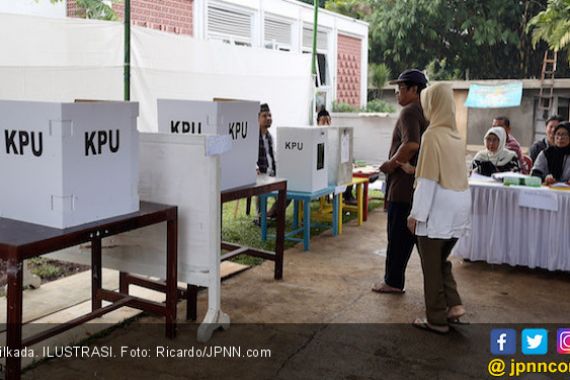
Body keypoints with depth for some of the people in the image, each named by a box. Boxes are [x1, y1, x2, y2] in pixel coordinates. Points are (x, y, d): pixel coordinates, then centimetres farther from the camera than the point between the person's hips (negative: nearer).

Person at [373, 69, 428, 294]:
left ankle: (393, 282, 9)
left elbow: (411, 144, -30)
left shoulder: (409, 112, -14)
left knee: (398, 235, 0)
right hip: (422, 184, 10)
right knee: (420, 233, 14)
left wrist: (392, 163, -16)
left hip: (405, 185, -10)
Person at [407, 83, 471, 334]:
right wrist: (415, 169, 22)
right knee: (441, 260, 21)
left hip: (437, 210, -8)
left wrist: (416, 214, -11)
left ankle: (437, 320, 13)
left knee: (432, 266, 5)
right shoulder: (456, 135, 9)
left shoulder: (433, 135, -14)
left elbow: (428, 180, -15)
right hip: (459, 209, 8)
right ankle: (454, 305, 13)